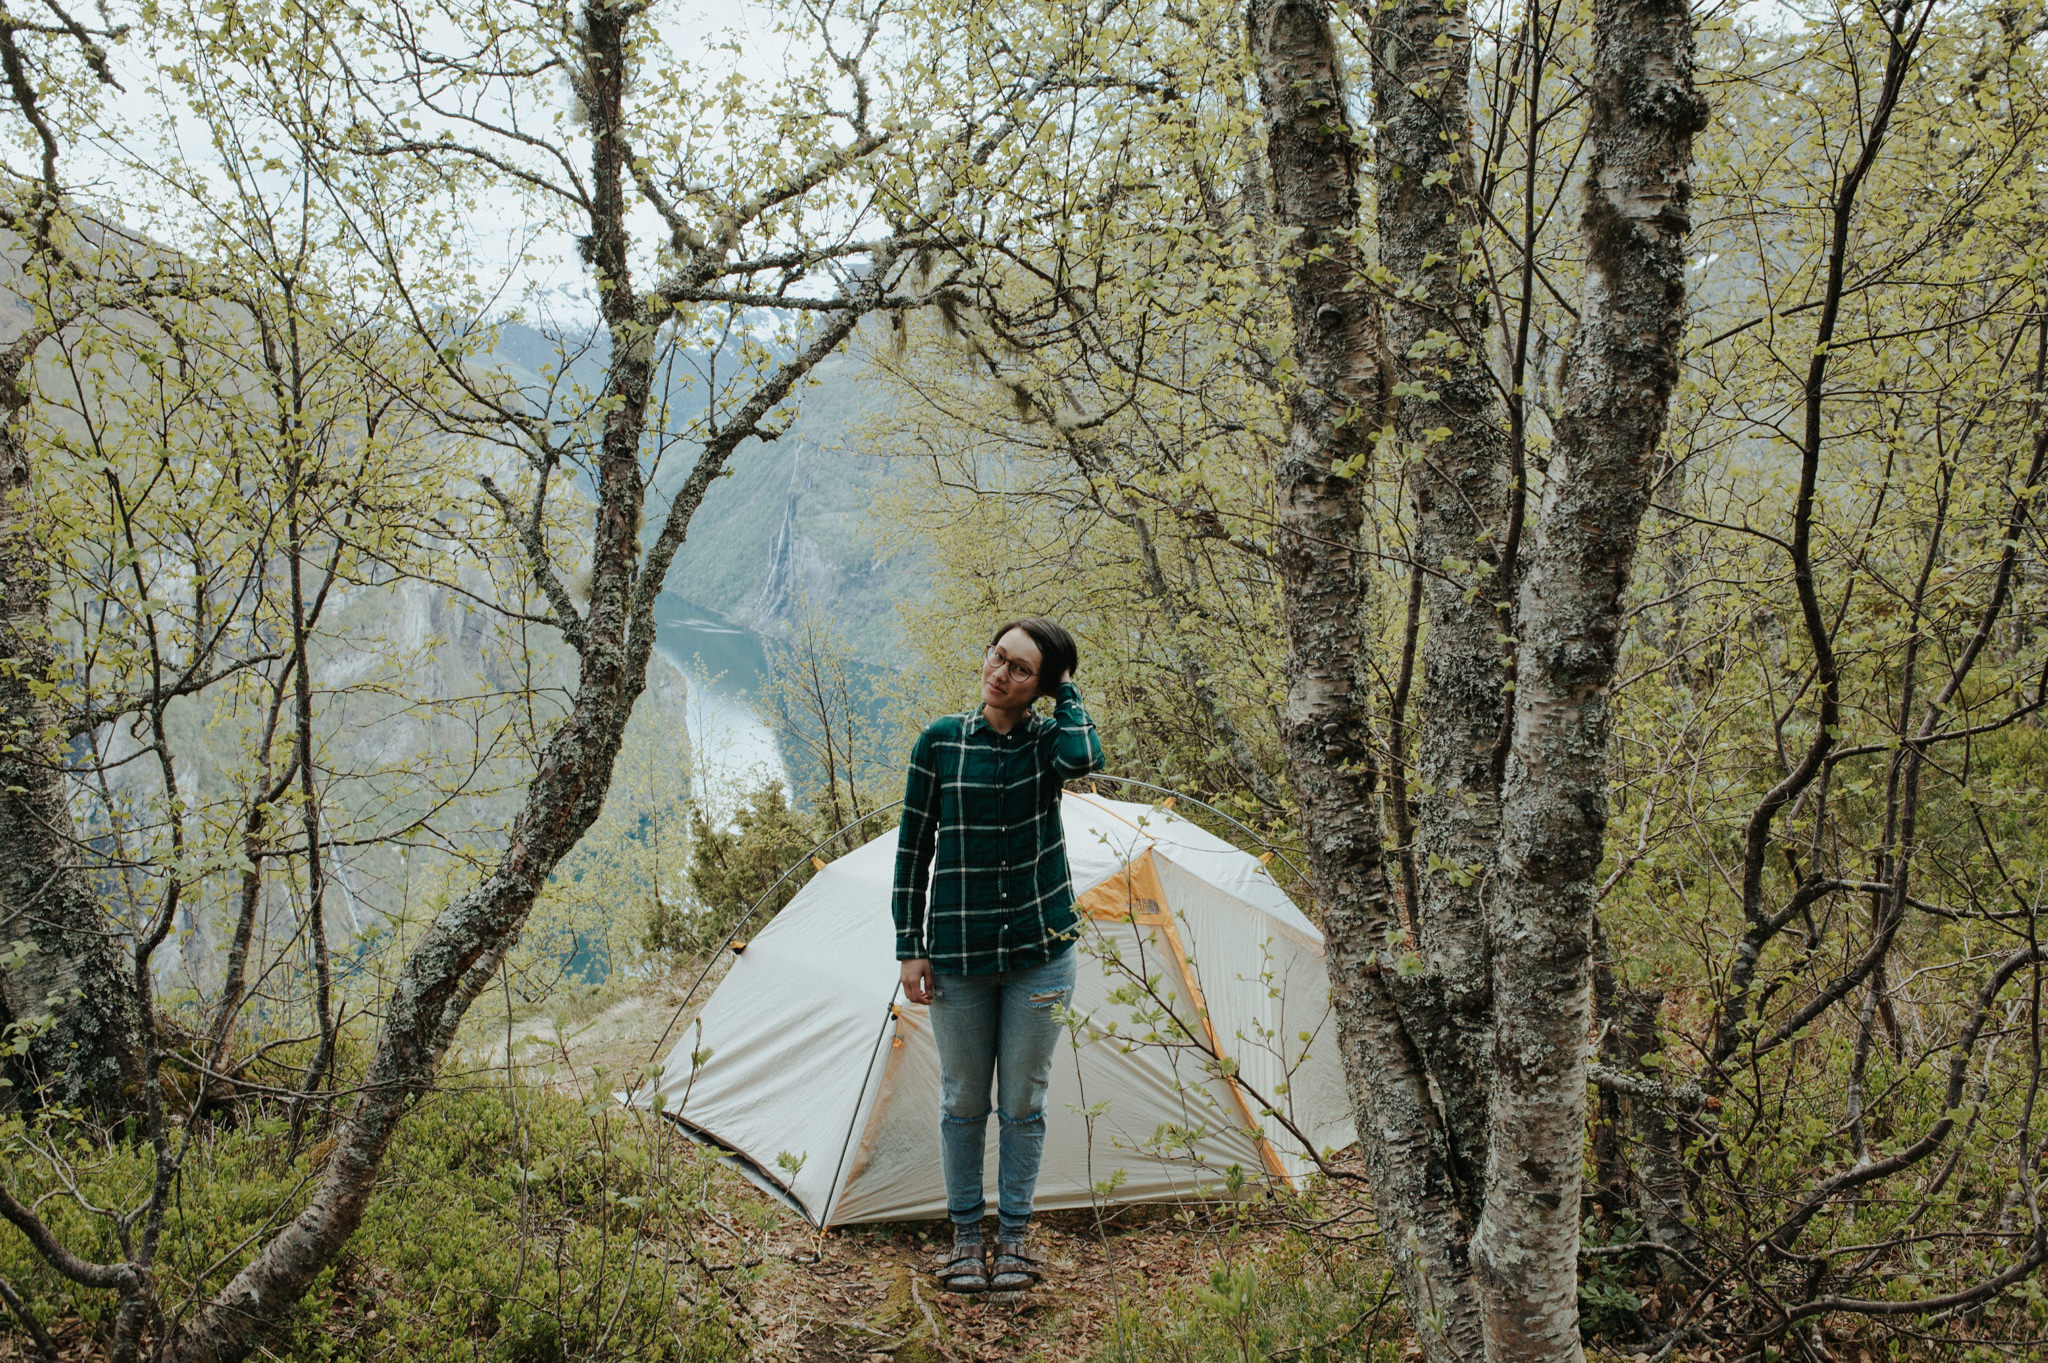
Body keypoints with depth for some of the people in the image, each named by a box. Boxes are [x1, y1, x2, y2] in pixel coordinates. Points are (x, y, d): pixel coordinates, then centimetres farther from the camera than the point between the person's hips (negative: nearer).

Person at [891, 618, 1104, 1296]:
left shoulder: (1048, 740, -2)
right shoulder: (941, 741, -2)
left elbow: (1085, 757, -28)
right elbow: (913, 845, 2)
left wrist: (1067, 688, -11)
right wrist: (910, 946, -2)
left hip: (1040, 952, 0)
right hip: (958, 953, 0)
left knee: (1023, 1102, 9)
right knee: (964, 1100, 11)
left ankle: (1014, 1237, 24)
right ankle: (966, 1238, 26)